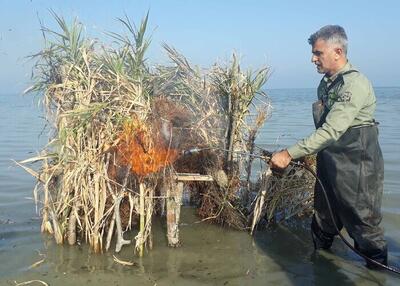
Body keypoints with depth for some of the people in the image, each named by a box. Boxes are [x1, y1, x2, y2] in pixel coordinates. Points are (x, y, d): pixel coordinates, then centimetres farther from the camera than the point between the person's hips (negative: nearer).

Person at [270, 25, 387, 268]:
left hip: (356, 168, -8)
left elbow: (331, 130, -30)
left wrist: (290, 154, -31)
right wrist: (305, 155, 17)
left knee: (363, 224, 5)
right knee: (323, 222, 19)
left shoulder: (355, 84, -21)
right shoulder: (326, 84, 8)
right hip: (329, 165, 8)